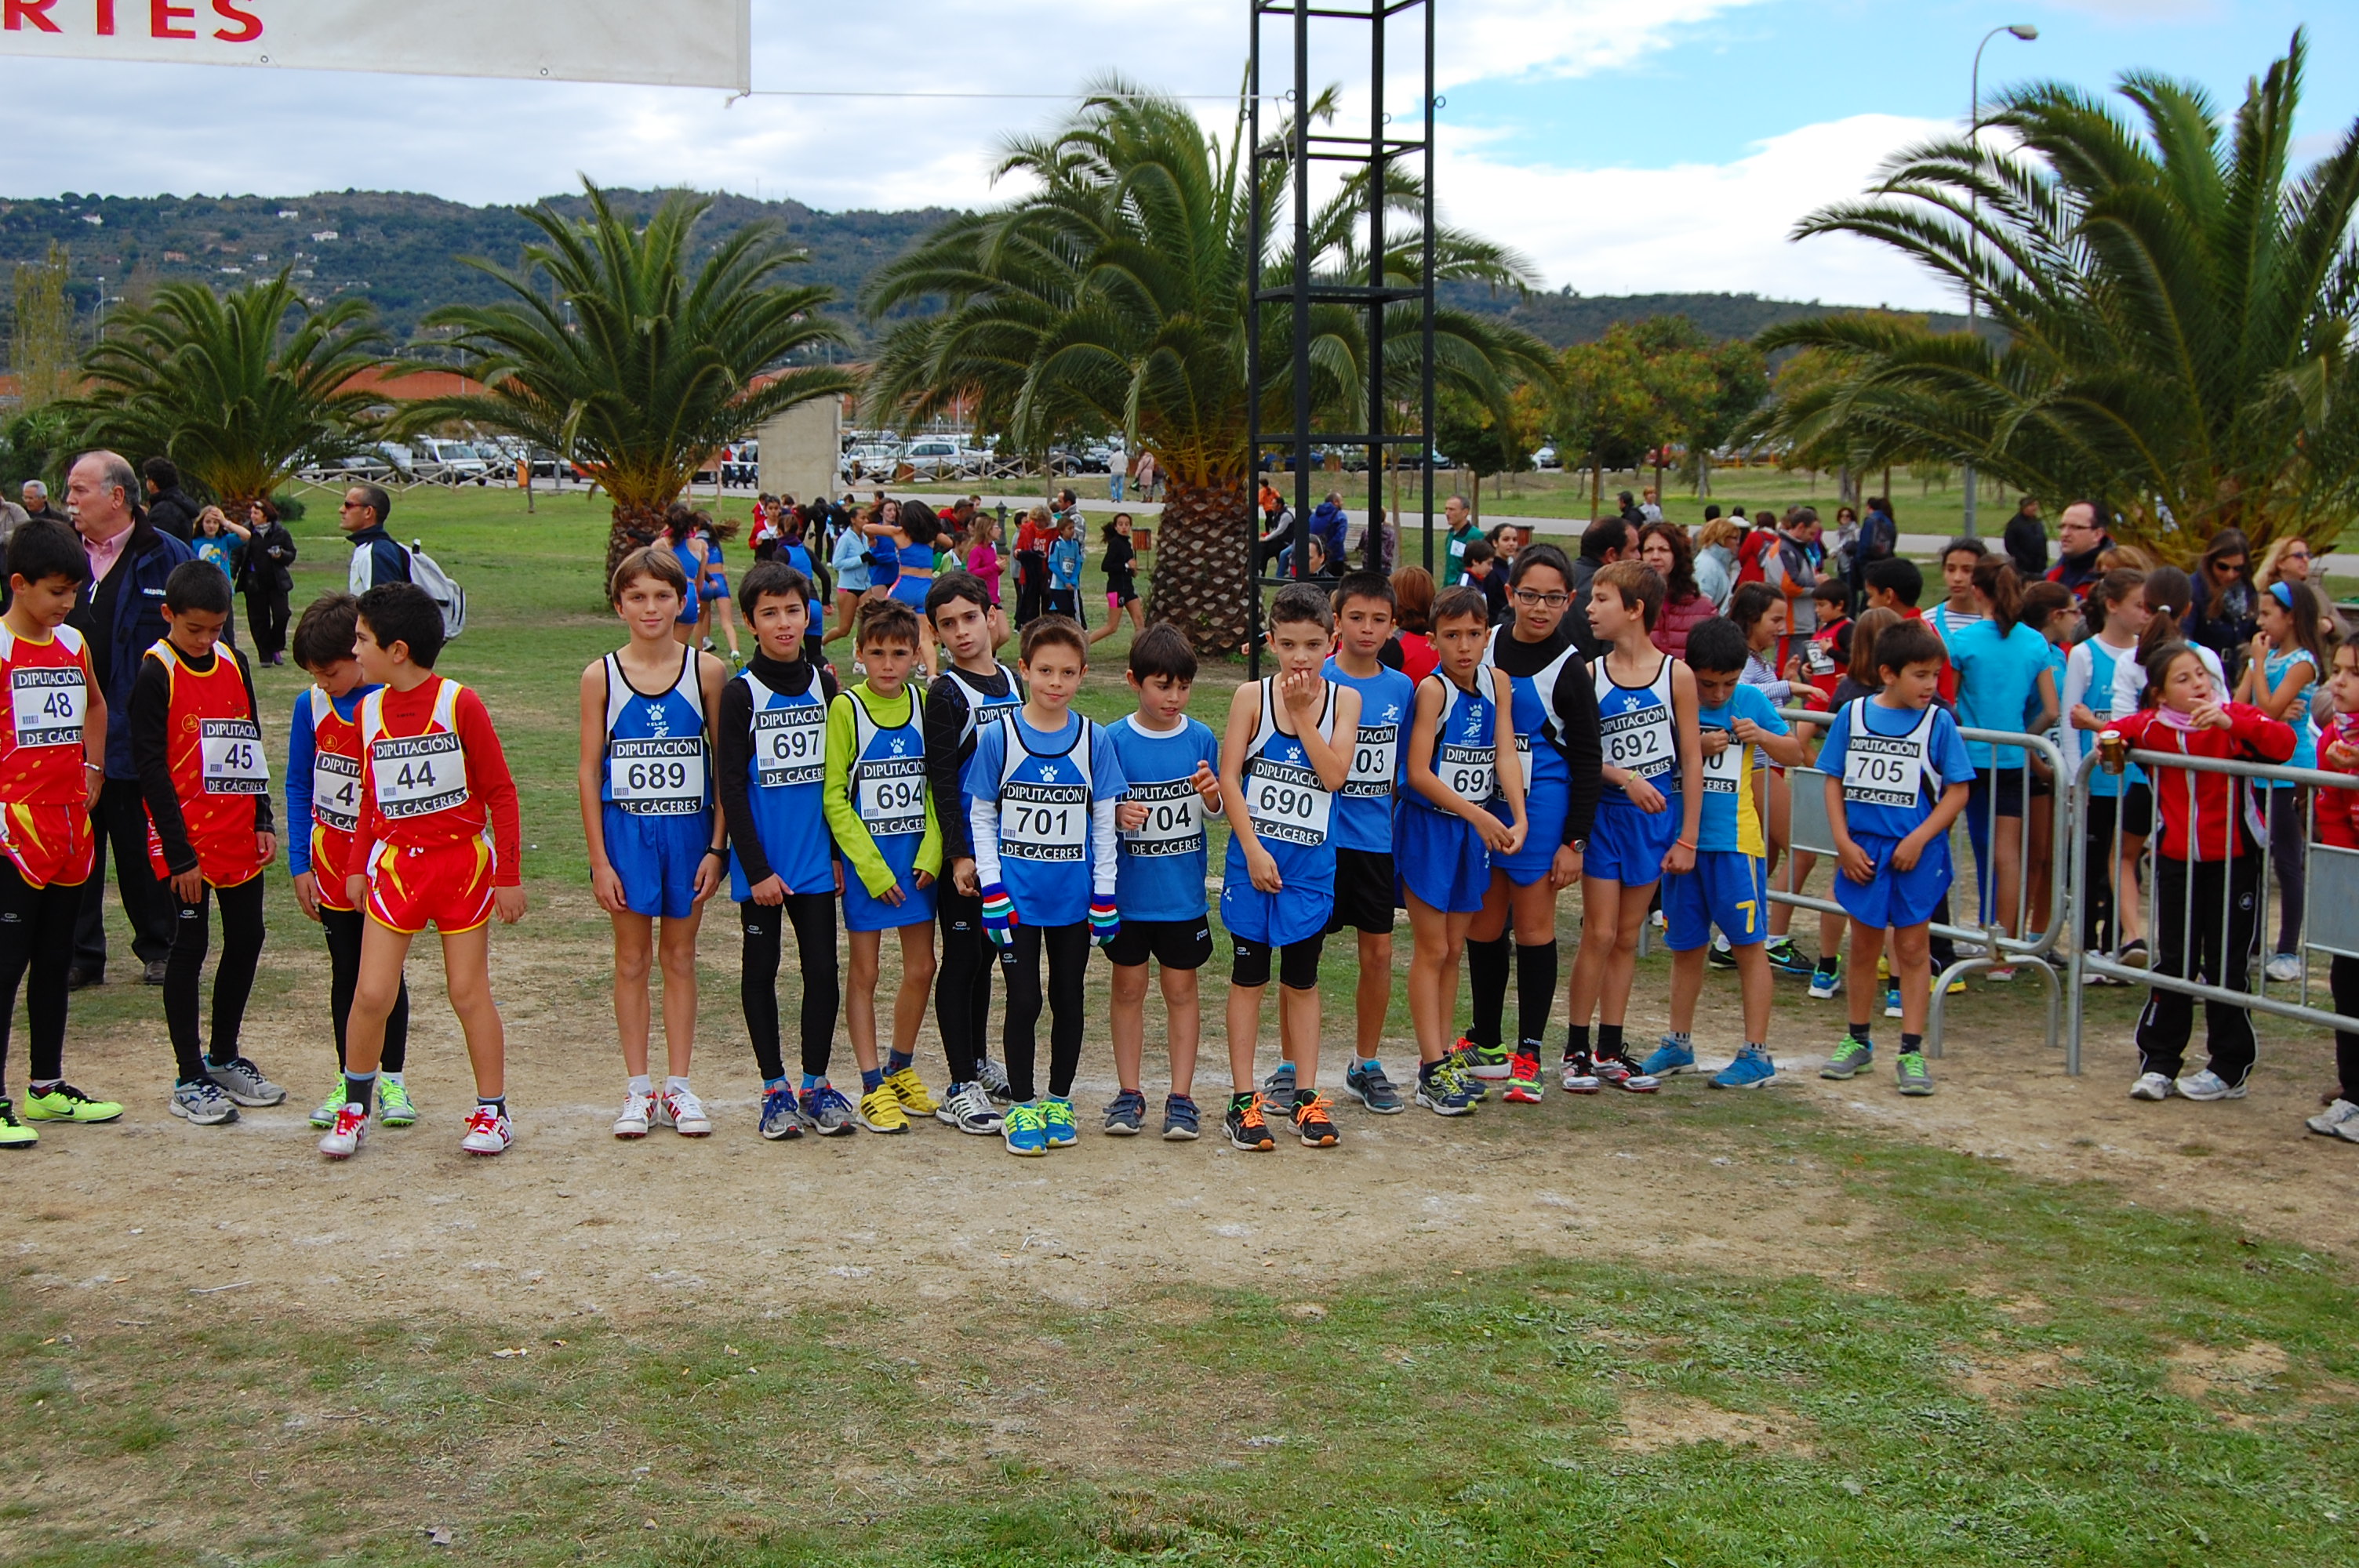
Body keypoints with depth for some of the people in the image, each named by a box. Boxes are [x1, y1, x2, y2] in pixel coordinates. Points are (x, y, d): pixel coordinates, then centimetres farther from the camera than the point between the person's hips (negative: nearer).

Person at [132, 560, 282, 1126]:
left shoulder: (233, 664, 8)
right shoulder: (156, 675, -10)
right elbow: (150, 766, -13)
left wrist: (263, 819, 9)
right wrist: (180, 854, -15)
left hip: (240, 835, 6)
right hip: (187, 839, -6)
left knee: (246, 938, 10)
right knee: (190, 949, -1)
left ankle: (224, 1056, 26)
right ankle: (190, 1078, 7)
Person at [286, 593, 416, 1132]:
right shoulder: (310, 706, -1)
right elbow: (298, 788, 5)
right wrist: (299, 865, 0)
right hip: (331, 865, 3)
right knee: (345, 973, 11)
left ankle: (393, 1080, 18)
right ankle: (349, 1081, 20)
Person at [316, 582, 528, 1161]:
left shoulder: (459, 704, -12)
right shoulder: (369, 711, 3)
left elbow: (500, 791, -7)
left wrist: (508, 875, -7)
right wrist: (358, 867, 15)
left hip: (462, 861, -4)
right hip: (395, 865, 4)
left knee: (469, 991, 3)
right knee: (371, 993, -1)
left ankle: (492, 1112, 16)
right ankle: (354, 1110, 16)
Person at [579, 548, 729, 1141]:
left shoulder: (706, 671, -2)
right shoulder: (602, 677, -3)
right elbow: (589, 771, -1)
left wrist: (717, 847, -5)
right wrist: (598, 858, -5)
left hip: (689, 830, 0)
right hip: (626, 830, 0)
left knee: (680, 957, 9)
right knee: (632, 959, 7)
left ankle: (677, 1088, 17)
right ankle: (638, 1090, 16)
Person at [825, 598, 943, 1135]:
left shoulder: (924, 704, 3)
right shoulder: (846, 708, -9)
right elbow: (834, 796, -10)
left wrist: (930, 853, -5)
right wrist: (872, 867, -14)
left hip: (917, 857, 4)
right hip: (865, 858, -4)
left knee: (921, 969, 9)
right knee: (864, 973, 4)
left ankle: (900, 1070, 28)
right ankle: (873, 1087, 12)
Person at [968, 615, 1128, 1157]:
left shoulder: (1093, 740, 0)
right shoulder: (999, 736, -4)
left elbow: (1104, 823, 5)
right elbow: (980, 816, 0)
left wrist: (1105, 895, 1)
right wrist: (992, 889, -7)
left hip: (1074, 895, 2)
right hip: (1017, 895, -2)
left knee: (1068, 1000, 10)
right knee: (1024, 1000, 0)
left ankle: (1059, 1100, 24)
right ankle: (1022, 1106, 13)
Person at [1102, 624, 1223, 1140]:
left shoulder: (1201, 739, 0)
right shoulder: (1114, 741, -6)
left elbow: (1216, 809, 6)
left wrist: (1213, 794, -16)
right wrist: (1118, 815, -23)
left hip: (1183, 890, 1)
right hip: (1127, 889, -1)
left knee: (1181, 987, 6)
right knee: (1128, 986, 8)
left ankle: (1181, 1097, 14)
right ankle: (1129, 1094, 18)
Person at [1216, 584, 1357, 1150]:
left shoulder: (1343, 700, 0)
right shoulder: (1252, 696, -4)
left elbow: (1335, 774, -13)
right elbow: (1228, 777, -7)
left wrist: (1302, 712, -14)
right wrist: (1253, 849, -13)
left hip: (1311, 863, 2)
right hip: (1253, 855, -1)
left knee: (1302, 980, 11)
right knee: (1249, 976, 6)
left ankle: (1306, 1097, 18)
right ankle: (1243, 1099, 11)